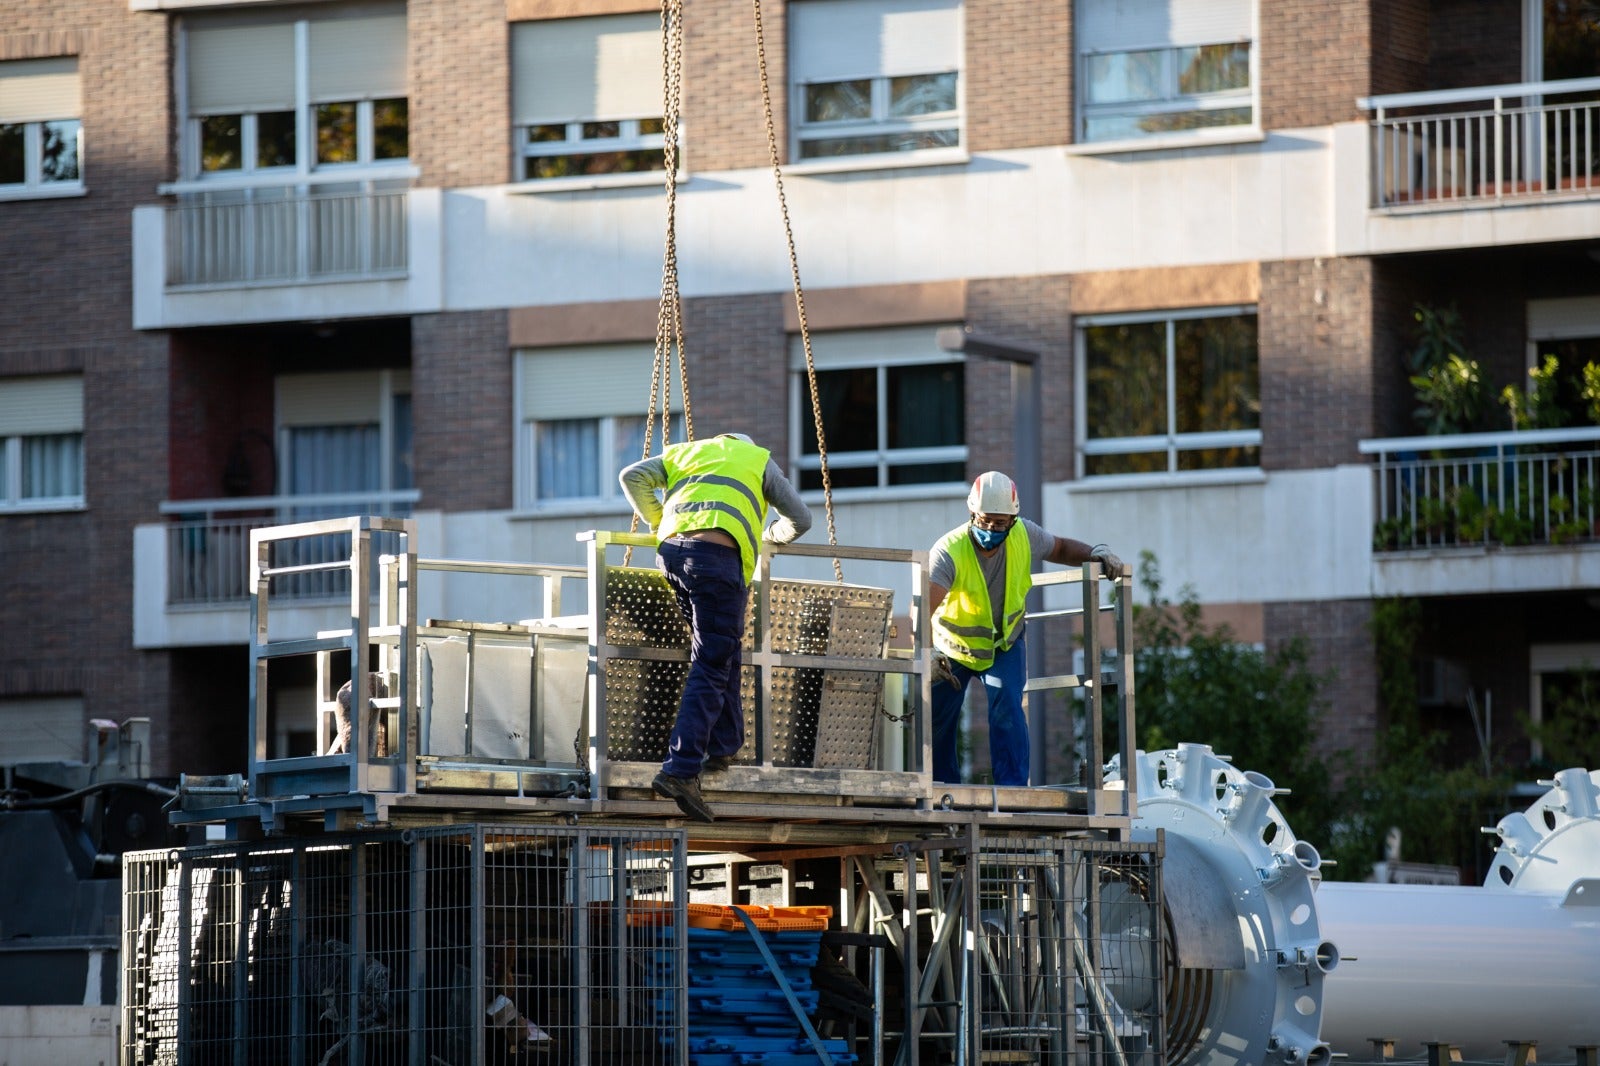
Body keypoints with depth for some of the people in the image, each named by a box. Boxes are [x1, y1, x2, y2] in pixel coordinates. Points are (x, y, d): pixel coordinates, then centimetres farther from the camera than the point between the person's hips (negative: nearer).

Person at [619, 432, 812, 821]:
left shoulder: (685, 452, 31)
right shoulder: (759, 460, 24)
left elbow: (633, 477, 19)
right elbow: (800, 519, 26)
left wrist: (658, 523, 33)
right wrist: (768, 539, 46)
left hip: (671, 551, 4)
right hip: (716, 555, -4)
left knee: (723, 650, 22)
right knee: (710, 669, -8)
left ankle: (724, 748, 19)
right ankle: (680, 771, -20)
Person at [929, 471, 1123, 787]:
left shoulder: (1023, 536, -21)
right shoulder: (949, 551, -35)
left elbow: (1060, 549, 2)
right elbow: (924, 605, -48)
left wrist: (1096, 554, -18)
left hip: (1005, 643, 1)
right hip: (954, 647, -1)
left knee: (1007, 708, -21)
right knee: (937, 722, 6)